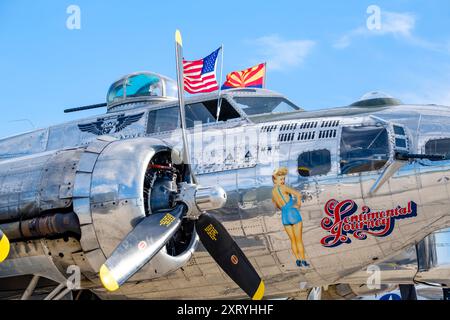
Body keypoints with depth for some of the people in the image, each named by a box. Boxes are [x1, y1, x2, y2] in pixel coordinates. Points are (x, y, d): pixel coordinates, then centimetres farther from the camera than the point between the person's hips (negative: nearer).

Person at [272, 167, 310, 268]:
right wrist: (298, 205, -8)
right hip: (294, 214, -6)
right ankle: (303, 261, 7)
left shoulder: (273, 192, 9)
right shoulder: (283, 188, -13)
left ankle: (298, 260, 14)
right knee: (299, 240, 3)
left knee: (293, 240, 15)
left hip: (284, 217, 6)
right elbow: (298, 194, -22)